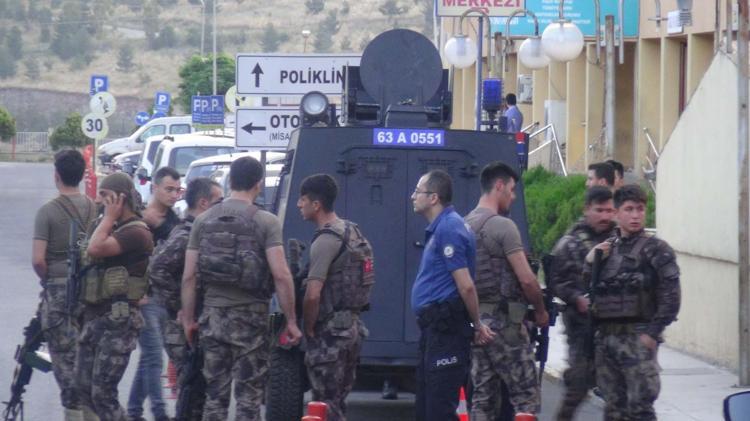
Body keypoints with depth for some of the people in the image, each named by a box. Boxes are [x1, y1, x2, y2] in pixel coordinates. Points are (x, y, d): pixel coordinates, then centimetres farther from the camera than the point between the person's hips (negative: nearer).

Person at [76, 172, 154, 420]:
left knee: (102, 393, -11)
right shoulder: (111, 229, 16)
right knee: (85, 388, 10)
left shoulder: (135, 232, -14)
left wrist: (110, 216, -12)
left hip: (117, 322, -9)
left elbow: (95, 249, -25)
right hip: (93, 317, 9)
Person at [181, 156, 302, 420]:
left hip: (213, 316, 3)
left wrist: (188, 319, 11)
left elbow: (189, 276, 3)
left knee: (215, 395, 9)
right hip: (250, 318, -3)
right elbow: (281, 275, -14)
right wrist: (291, 321, -8)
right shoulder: (266, 222, -7)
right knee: (248, 397, 1)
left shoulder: (204, 220, 4)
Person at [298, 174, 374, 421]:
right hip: (352, 325, 10)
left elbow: (313, 294, -22)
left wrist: (309, 329, -10)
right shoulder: (352, 233, 14)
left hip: (330, 333, -10)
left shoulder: (326, 240, -16)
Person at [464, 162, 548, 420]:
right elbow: (526, 279, -16)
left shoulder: (465, 225, 12)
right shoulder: (502, 226, -13)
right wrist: (540, 311, -1)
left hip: (475, 319, 8)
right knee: (526, 396, -5)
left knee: (483, 396, 9)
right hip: (504, 321, -8)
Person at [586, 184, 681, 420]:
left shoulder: (655, 249, -2)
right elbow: (591, 292, 19)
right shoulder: (607, 249, 17)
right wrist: (590, 262, 5)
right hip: (605, 337, 6)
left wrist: (652, 333, -15)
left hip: (637, 336, -6)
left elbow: (670, 296, -9)